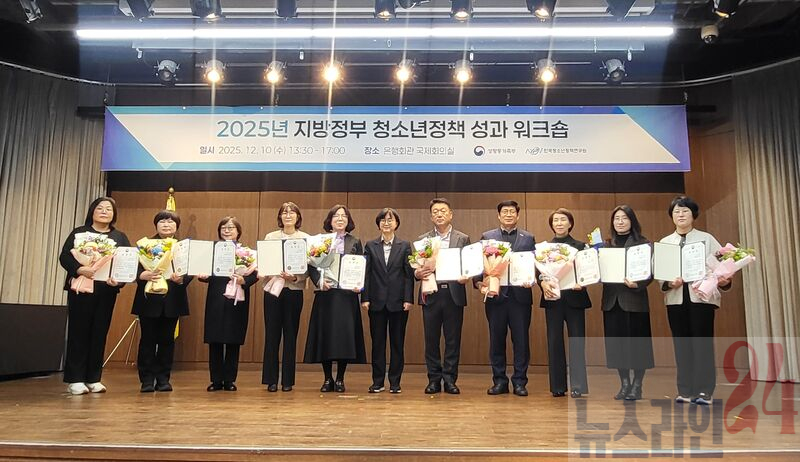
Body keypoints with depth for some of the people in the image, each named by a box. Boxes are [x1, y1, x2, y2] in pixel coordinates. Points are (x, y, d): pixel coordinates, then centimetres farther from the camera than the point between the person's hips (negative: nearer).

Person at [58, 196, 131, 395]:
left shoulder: (120, 237, 12)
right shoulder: (79, 233, 7)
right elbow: (64, 257, -3)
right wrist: (79, 269, -22)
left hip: (107, 291, 2)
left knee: (99, 333, 5)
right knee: (79, 332, 0)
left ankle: (94, 379, 12)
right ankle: (74, 380, 6)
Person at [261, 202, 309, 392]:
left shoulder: (306, 239, 4)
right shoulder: (270, 237, 9)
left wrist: (294, 277, -18)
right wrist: (276, 275, -16)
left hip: (294, 291, -1)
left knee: (290, 334, 4)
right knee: (271, 334, 2)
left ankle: (287, 380, 13)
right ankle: (271, 379, 11)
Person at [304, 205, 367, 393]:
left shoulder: (355, 242, 10)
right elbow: (311, 266, 3)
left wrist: (359, 286, -11)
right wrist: (320, 281, -13)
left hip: (347, 294, 0)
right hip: (325, 294, 0)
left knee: (345, 334, -2)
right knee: (325, 334, 1)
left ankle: (340, 379, 11)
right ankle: (327, 378, 13)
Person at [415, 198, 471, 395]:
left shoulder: (463, 239, 8)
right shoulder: (423, 239, 9)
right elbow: (416, 268, 6)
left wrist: (466, 277, -15)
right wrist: (418, 273, -16)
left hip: (454, 294, 0)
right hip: (431, 294, 1)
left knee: (453, 340, 3)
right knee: (431, 339, 5)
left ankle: (450, 379, 14)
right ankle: (434, 379, 15)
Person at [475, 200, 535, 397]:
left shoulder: (528, 238, 10)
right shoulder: (486, 237, 9)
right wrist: (480, 284, -13)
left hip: (520, 296, 0)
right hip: (496, 295, 0)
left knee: (521, 340, 4)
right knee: (496, 340, 7)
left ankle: (520, 382, 14)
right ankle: (499, 381, 17)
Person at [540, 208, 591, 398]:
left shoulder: (580, 246, 6)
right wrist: (543, 284, -19)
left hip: (575, 298, -1)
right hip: (553, 298, 1)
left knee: (577, 341, -1)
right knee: (554, 342, 4)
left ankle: (577, 386, 6)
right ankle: (558, 386, 12)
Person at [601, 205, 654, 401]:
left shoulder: (643, 243, -1)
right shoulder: (606, 245, 11)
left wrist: (637, 284, -23)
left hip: (634, 299, -4)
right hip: (611, 300, 4)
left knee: (637, 342, 2)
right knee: (616, 343, 8)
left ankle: (637, 386, 14)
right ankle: (624, 384, 19)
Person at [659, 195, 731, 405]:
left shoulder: (706, 239, 7)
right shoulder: (665, 242, 12)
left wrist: (724, 280, -21)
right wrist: (669, 283, -14)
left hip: (702, 296, -2)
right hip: (675, 298, 2)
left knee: (702, 342, -4)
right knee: (682, 344, 5)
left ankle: (704, 391, 1)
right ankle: (685, 391, 11)